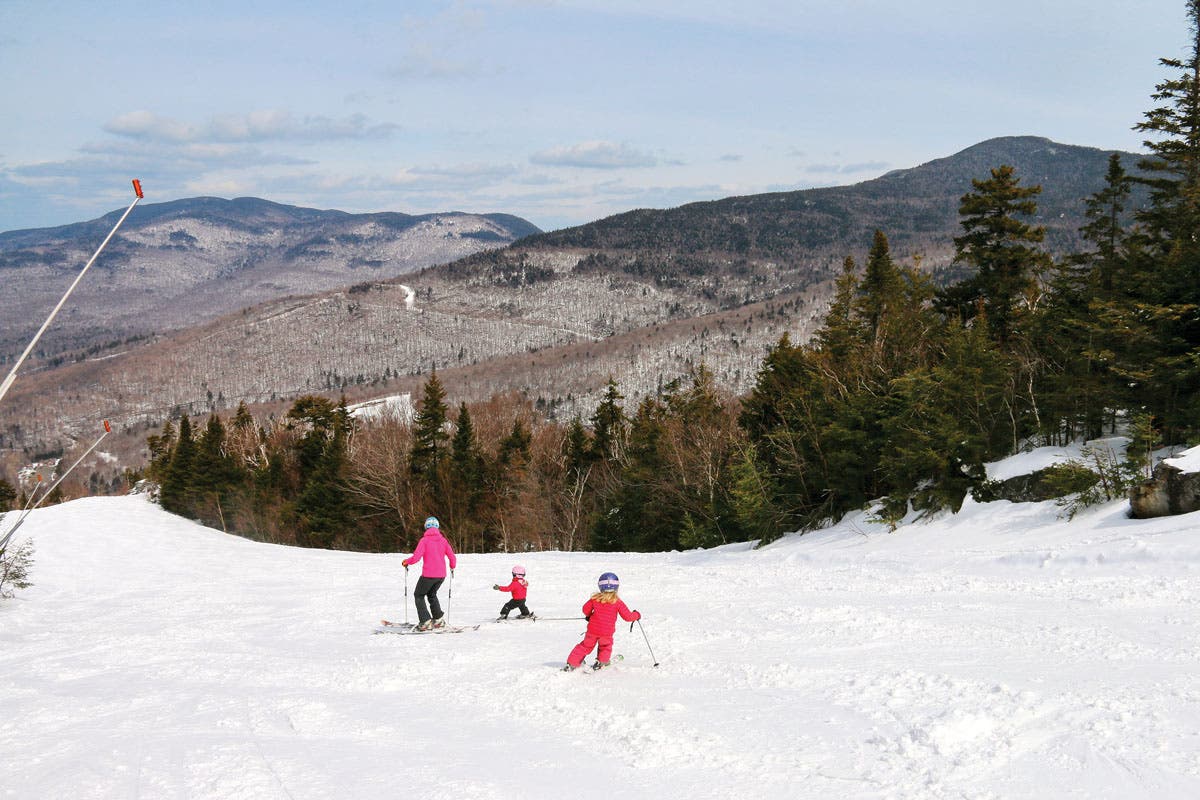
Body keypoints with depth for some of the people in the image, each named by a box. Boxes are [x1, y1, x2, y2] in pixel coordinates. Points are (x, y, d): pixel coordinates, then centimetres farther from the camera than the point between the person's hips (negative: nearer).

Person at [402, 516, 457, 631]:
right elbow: (452, 557, 4)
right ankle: (438, 619, 21)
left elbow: (416, 557, -16)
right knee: (432, 594, 28)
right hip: (441, 575, 5)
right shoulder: (443, 540, 4)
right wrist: (452, 567, 25)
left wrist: (406, 561, 3)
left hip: (428, 574, -5)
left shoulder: (424, 540, -9)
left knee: (419, 596, 13)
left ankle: (426, 621, 0)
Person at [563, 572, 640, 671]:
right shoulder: (617, 602, -8)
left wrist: (589, 615, 30)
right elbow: (628, 617, -7)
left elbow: (586, 610, 8)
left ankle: (571, 664, 15)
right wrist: (637, 615, 13)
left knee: (585, 646, 17)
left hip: (592, 630, 2)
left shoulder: (595, 599, -3)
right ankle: (601, 662, 9)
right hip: (607, 633, -2)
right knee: (605, 646, 26)